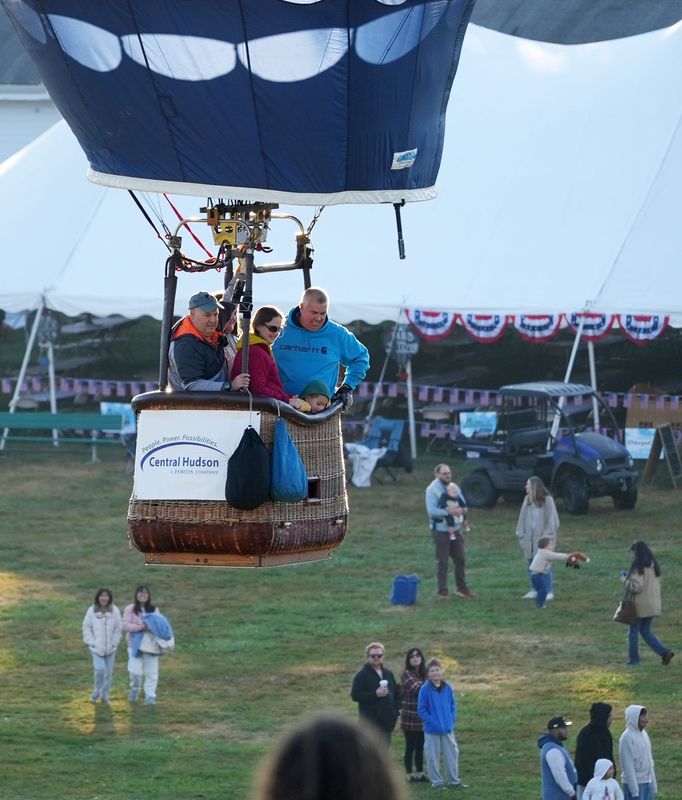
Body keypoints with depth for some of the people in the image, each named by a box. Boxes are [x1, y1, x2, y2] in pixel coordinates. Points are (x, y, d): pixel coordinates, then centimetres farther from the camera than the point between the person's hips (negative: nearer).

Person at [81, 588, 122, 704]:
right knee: (100, 669, -16)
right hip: (96, 648, -2)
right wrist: (91, 642, -6)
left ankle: (105, 696, 21)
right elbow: (86, 628, 1)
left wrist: (114, 643, -6)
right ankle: (96, 693, 5)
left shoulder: (114, 611, -5)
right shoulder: (92, 611, -7)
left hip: (110, 649, 2)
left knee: (108, 672, 6)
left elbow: (117, 629, 1)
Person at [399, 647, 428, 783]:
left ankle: (419, 772, 18)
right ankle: (409, 773, 7)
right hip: (410, 717, -6)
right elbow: (417, 688, -22)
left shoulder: (424, 674, 11)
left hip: (423, 717, 6)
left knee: (420, 746, 10)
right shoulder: (406, 674, -9)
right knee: (411, 746, -1)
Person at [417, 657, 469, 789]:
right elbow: (421, 709, -9)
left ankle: (454, 780, 21)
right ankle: (436, 782, 15)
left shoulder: (447, 688, 1)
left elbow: (453, 705, 10)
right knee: (433, 757, 4)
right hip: (432, 730, -4)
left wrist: (452, 720, -1)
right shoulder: (425, 689, -11)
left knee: (452, 754, 9)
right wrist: (431, 721, -15)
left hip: (448, 729, 4)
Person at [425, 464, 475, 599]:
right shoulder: (432, 490, -11)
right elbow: (431, 510, -21)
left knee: (460, 559, 13)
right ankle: (442, 591, 7)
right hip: (440, 530, -6)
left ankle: (461, 587, 27)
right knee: (443, 562, -1)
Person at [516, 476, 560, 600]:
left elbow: (552, 520, -8)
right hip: (530, 538, 6)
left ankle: (549, 591, 3)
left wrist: (548, 536, -12)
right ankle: (534, 590, 19)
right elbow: (523, 519, 12)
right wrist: (521, 534, 5)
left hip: (541, 538, -6)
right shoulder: (527, 500, 7)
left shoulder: (547, 501, -10)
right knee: (531, 565, 10)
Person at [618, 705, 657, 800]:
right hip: (634, 783, -8)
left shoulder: (643, 734, 10)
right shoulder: (627, 737, -15)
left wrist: (653, 784, 14)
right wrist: (634, 790, -19)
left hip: (647, 782, 8)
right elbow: (628, 766, -17)